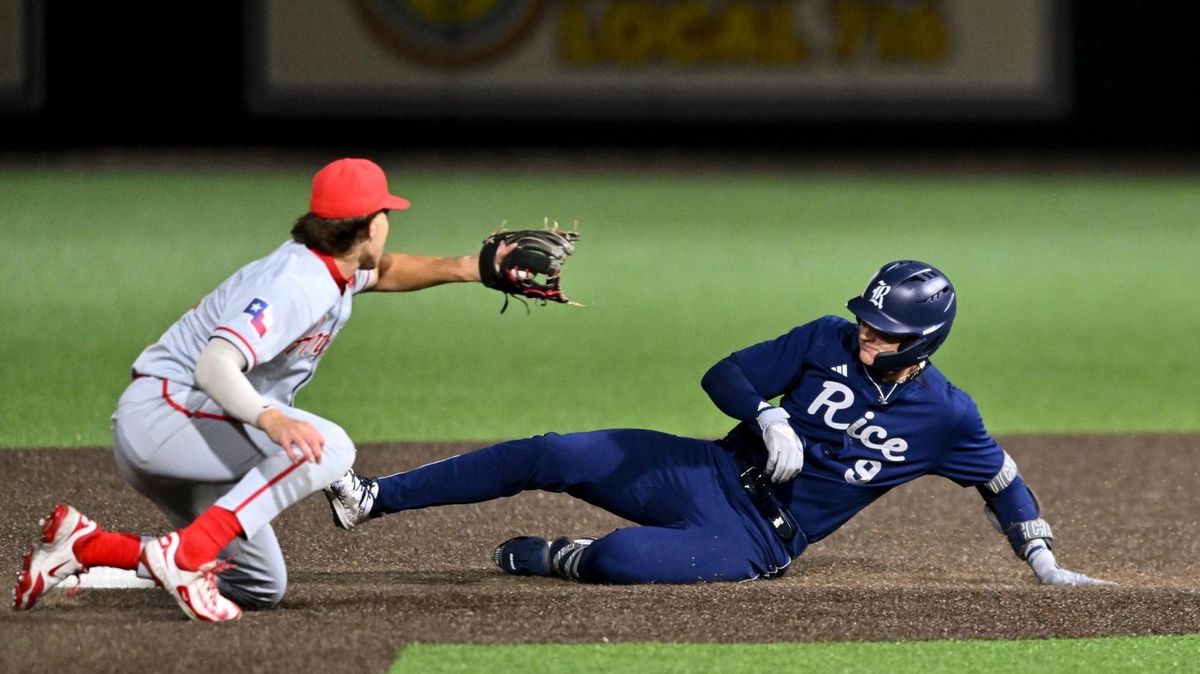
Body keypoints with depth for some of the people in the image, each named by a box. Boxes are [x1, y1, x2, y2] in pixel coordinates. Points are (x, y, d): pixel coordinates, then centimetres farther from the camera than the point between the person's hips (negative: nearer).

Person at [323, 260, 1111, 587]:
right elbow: (724, 375, 1)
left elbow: (1003, 479, 6)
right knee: (555, 456, -15)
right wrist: (770, 416, -18)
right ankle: (372, 499, -12)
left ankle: (557, 559, 2)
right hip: (707, 475, 3)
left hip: (754, 544, -3)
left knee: (622, 558, -33)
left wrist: (1045, 565, 2)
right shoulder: (829, 341, -1)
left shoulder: (946, 415, -7)